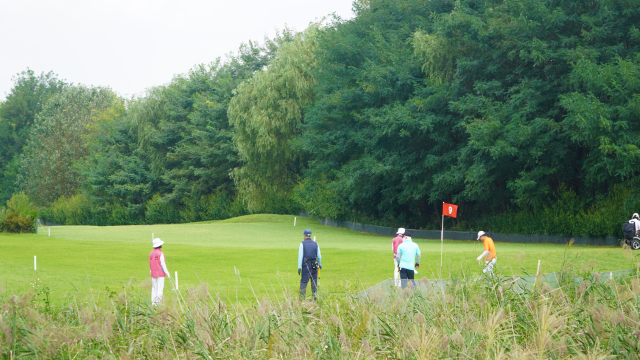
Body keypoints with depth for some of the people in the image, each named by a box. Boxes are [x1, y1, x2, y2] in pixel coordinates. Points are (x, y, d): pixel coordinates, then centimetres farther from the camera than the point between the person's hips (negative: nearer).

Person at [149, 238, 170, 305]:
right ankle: (158, 301, -10)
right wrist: (167, 273, -7)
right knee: (160, 287, -4)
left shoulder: (151, 254, 7)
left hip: (153, 274, 6)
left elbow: (150, 265, 12)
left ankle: (153, 302, 6)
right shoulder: (160, 254, -12)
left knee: (154, 288, 9)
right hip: (160, 274, -6)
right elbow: (163, 264, -13)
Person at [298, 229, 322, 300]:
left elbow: (300, 256, -7)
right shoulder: (315, 244, 7)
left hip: (305, 265, -3)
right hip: (314, 266, 3)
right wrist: (319, 264, 27)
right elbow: (319, 256, 11)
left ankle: (302, 297, -7)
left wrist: (299, 267, -6)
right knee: (314, 282, 9)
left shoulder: (302, 244, -3)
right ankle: (314, 296, 9)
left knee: (303, 282, -2)